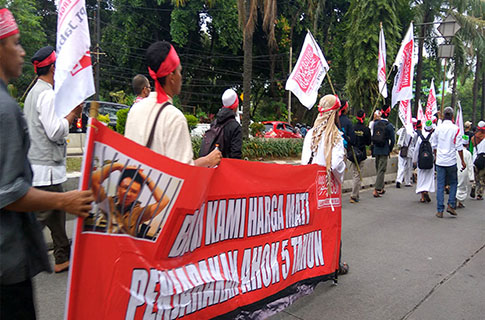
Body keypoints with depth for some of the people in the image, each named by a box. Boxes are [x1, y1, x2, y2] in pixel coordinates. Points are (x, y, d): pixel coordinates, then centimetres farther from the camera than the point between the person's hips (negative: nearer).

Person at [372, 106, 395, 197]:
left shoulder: (375, 124, 1)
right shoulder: (390, 126, -9)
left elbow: (371, 136, 7)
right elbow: (392, 140, -6)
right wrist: (390, 149, 8)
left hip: (376, 150, 4)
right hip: (384, 151, -4)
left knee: (378, 169, 16)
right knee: (381, 170, -1)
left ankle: (381, 188, 26)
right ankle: (376, 189, -8)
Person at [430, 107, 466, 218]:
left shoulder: (438, 128, 2)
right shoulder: (456, 129, -5)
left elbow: (434, 145, 10)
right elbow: (459, 147, -4)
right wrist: (462, 161, 4)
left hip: (440, 161, 2)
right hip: (451, 161, -2)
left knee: (440, 185, 4)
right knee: (453, 183, 16)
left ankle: (440, 210, 4)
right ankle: (451, 205, 7)